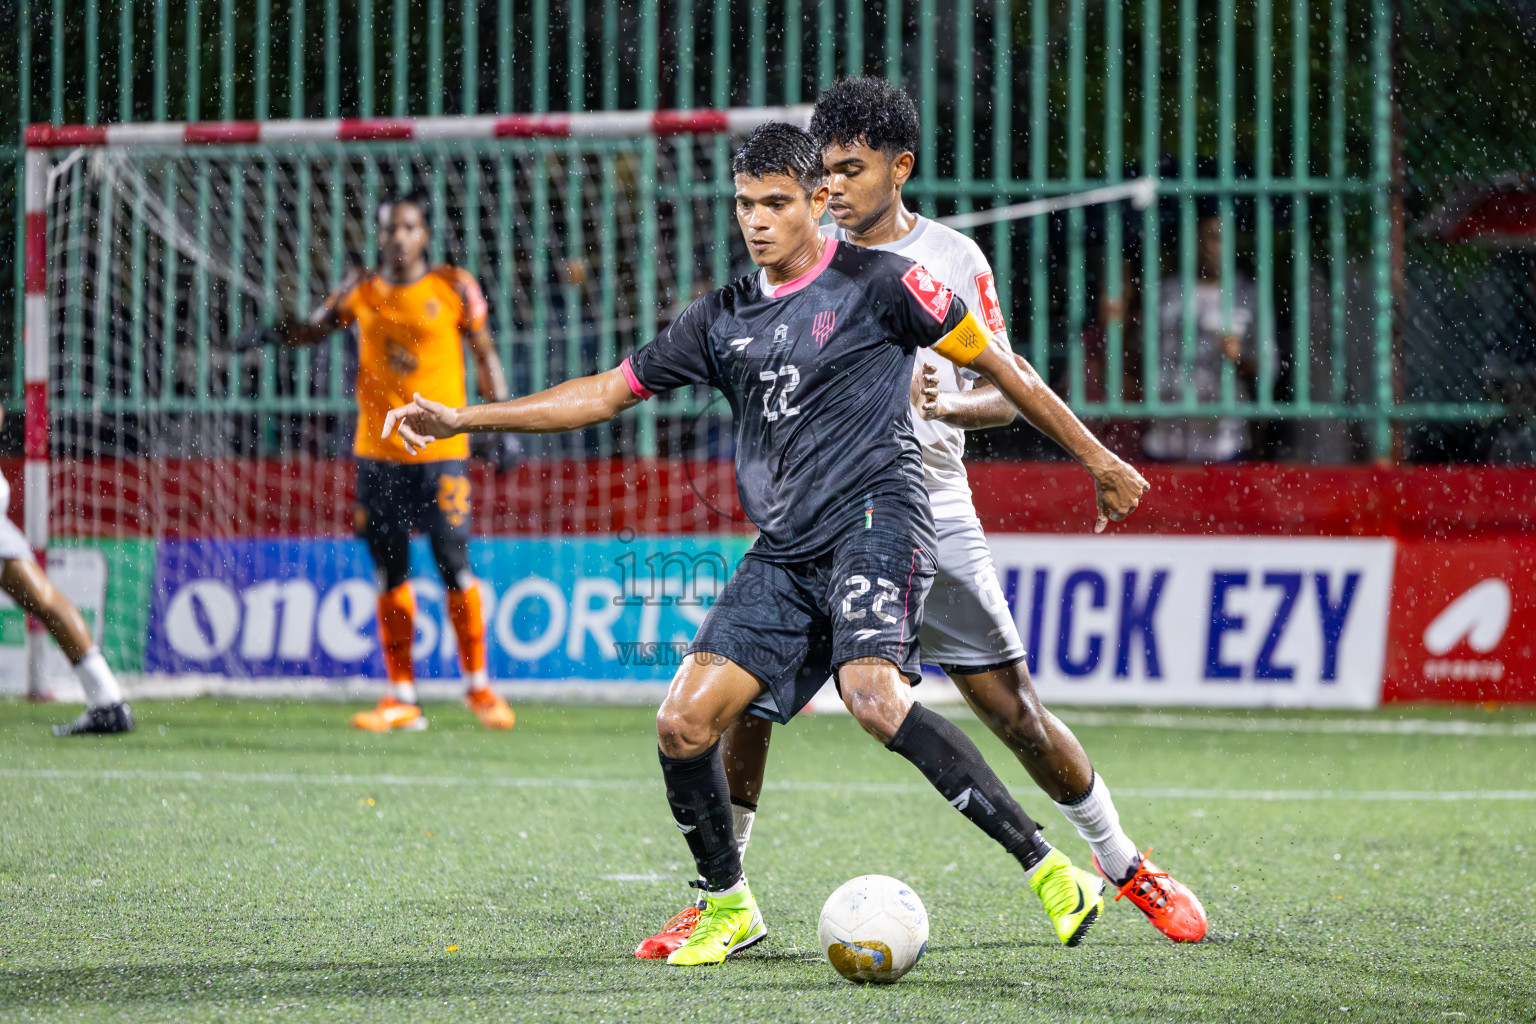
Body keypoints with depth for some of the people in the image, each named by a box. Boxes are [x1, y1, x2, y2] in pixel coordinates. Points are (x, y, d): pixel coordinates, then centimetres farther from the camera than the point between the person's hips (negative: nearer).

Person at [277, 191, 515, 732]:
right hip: (377, 449, 3)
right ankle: (402, 698, 9)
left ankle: (478, 685, 11)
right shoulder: (362, 291, 7)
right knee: (390, 573, 3)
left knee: (454, 564, -6)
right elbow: (311, 330, 12)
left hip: (440, 445, -3)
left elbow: (485, 356, 6)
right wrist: (275, 331, -9)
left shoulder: (455, 287, 1)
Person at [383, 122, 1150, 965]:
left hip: (874, 519, -6)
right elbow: (607, 392, 18)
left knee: (875, 699, -31)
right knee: (683, 725, -6)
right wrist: (463, 419, 12)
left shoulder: (878, 282, 0)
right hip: (784, 554, 6)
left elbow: (994, 364, 5)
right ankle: (728, 906, 16)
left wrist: (1098, 460, 6)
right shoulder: (724, 319, 14)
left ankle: (1048, 868, -27)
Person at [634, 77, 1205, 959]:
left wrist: (945, 403, -17)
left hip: (931, 515, -1)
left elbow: (1004, 393, 3)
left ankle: (1124, 865, 18)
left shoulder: (954, 259, 2)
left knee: (1016, 712, -1)